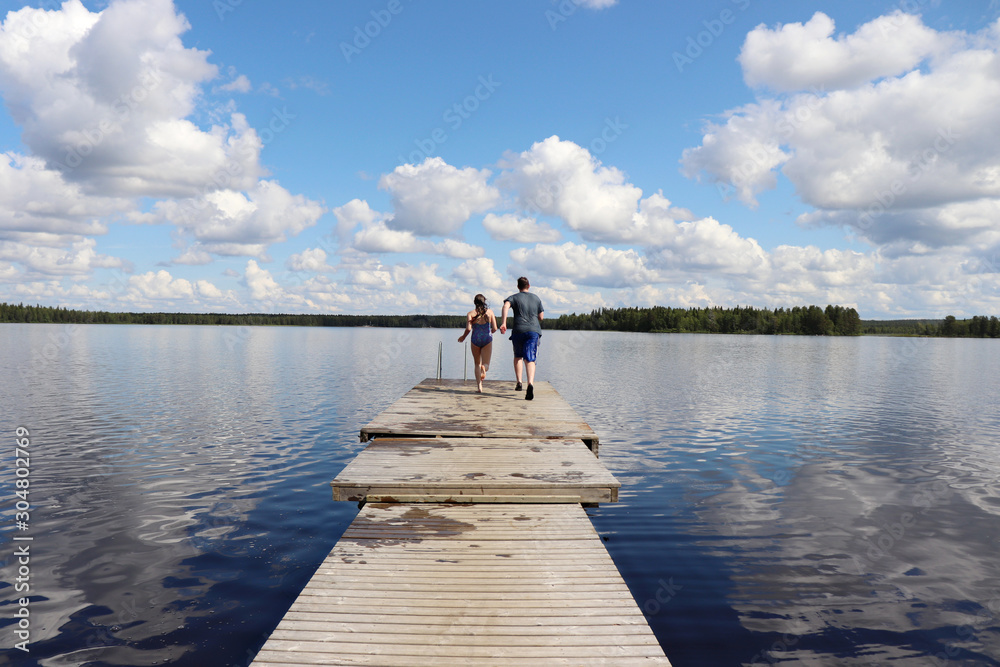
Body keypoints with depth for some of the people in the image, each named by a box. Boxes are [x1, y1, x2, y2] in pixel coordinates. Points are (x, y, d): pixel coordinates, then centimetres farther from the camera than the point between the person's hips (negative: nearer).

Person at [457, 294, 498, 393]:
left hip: (475, 340, 0)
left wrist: (463, 337, 6)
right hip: (487, 340, 0)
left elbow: (468, 329, -13)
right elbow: (494, 329, -3)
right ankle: (484, 368, -38)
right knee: (486, 365, 2)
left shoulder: (470, 313, -3)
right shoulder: (490, 312, 2)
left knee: (477, 364, 14)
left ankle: (480, 387, 4)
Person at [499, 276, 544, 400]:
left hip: (519, 330, -1)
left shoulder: (514, 297, 9)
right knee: (530, 359, -7)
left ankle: (519, 382, 14)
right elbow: (541, 317, 18)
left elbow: (506, 306, -14)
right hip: (534, 330, 1)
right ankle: (530, 383, -29)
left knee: (518, 356, 22)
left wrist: (503, 323, -22)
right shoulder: (536, 299, 17)